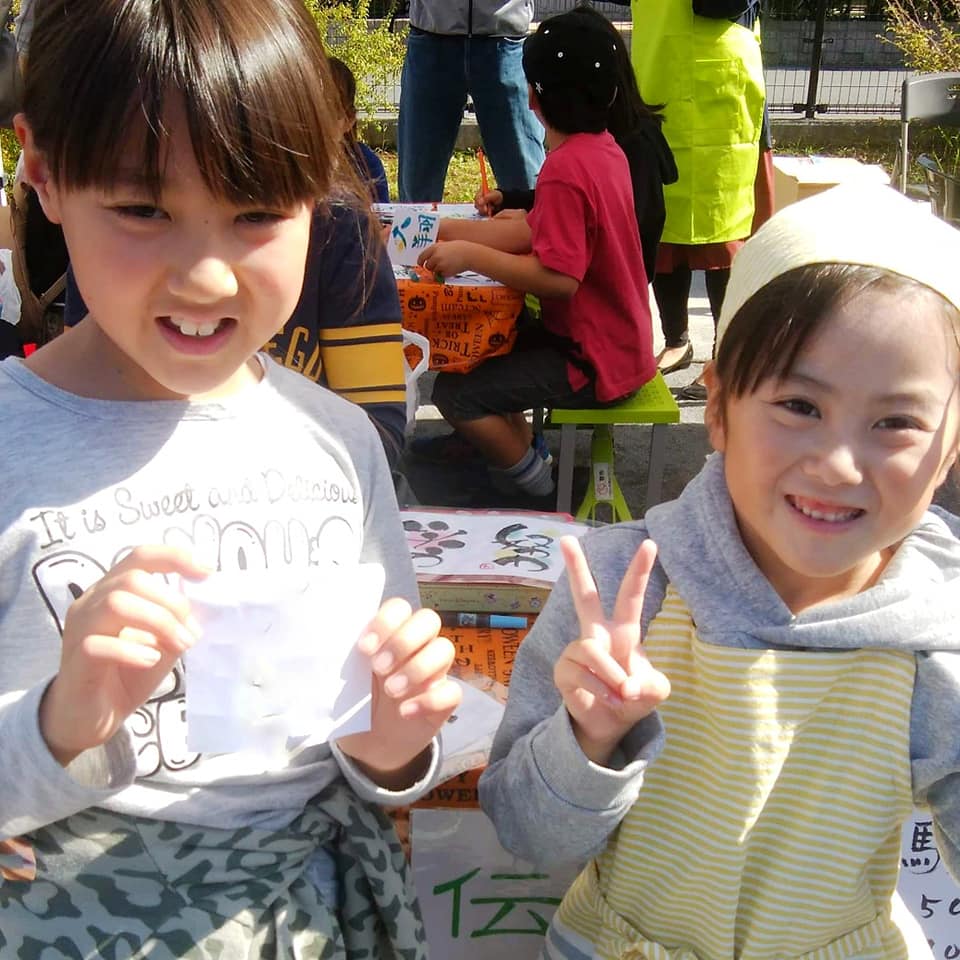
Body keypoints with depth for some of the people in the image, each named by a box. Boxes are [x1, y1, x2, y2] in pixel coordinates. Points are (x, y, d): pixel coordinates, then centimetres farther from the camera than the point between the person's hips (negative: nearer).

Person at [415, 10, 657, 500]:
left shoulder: (565, 170, -26)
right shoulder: (603, 149, 3)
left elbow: (559, 277, -29)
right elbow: (536, 232, 5)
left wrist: (470, 254, -23)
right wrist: (450, 231, 4)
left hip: (594, 361, -10)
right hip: (620, 341, 10)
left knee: (455, 393, -11)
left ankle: (534, 489, 8)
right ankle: (522, 454, 24)